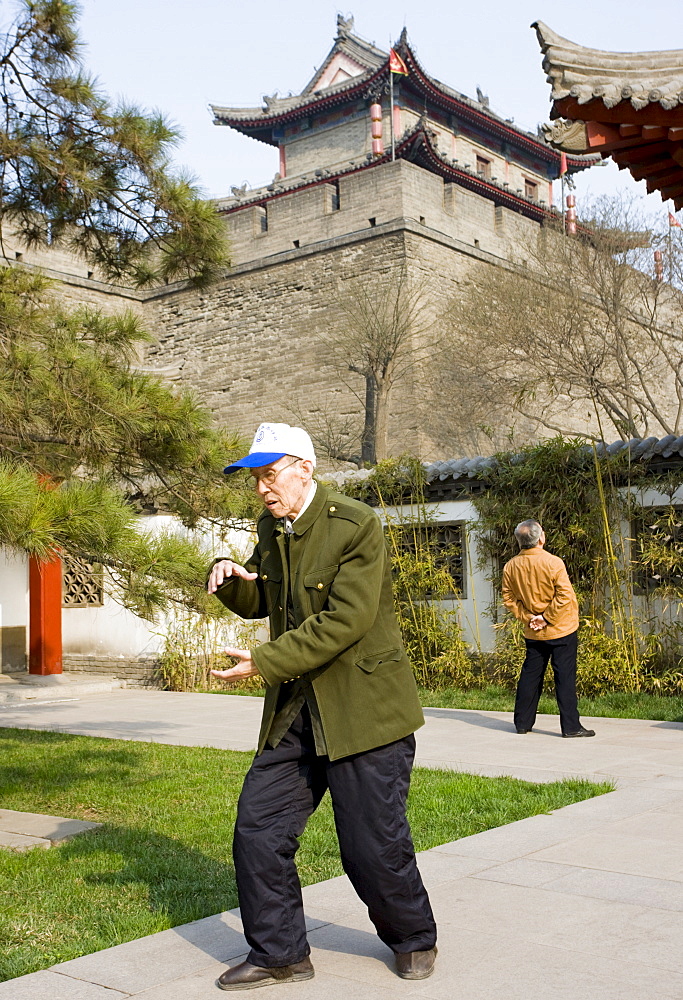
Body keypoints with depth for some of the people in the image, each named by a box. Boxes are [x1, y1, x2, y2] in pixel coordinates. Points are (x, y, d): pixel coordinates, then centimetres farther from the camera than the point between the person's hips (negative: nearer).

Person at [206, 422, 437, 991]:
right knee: (258, 827, 2)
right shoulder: (271, 528, 9)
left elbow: (346, 619, -22)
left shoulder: (356, 525, -14)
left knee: (373, 845, 1)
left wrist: (265, 662, -22)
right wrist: (231, 580, -3)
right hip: (294, 712, 7)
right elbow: (256, 603, 20)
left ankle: (414, 939, 28)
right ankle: (279, 954, 19)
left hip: (363, 709, -7)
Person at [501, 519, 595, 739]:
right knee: (565, 675, 0)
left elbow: (508, 598, 1)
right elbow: (564, 595, -19)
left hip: (533, 632, 5)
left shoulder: (511, 566, -3)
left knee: (530, 675, 13)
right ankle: (570, 726, 2)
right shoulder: (553, 563, -18)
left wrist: (527, 617, -2)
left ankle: (523, 722, 18)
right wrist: (547, 617, -11)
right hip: (561, 629, -5)